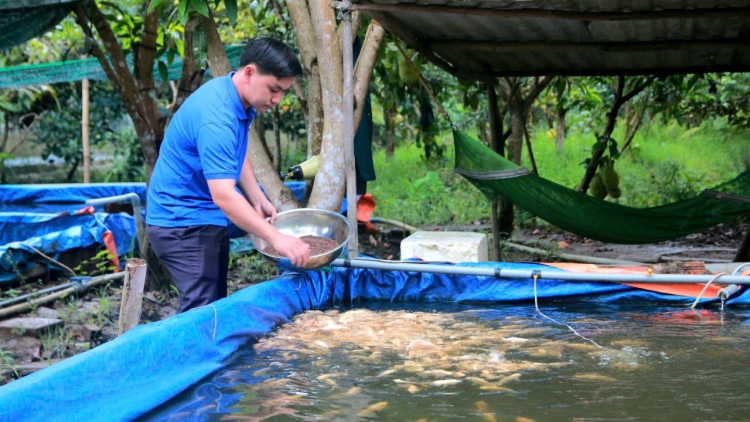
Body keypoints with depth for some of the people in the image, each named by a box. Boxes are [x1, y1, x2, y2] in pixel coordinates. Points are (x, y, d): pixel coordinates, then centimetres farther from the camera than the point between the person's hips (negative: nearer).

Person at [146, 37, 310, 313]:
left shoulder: (241, 102, 3)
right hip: (182, 222, -10)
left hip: (208, 219, 10)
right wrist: (275, 238, -34)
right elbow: (224, 196, -34)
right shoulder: (216, 116, -28)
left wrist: (259, 201, 7)